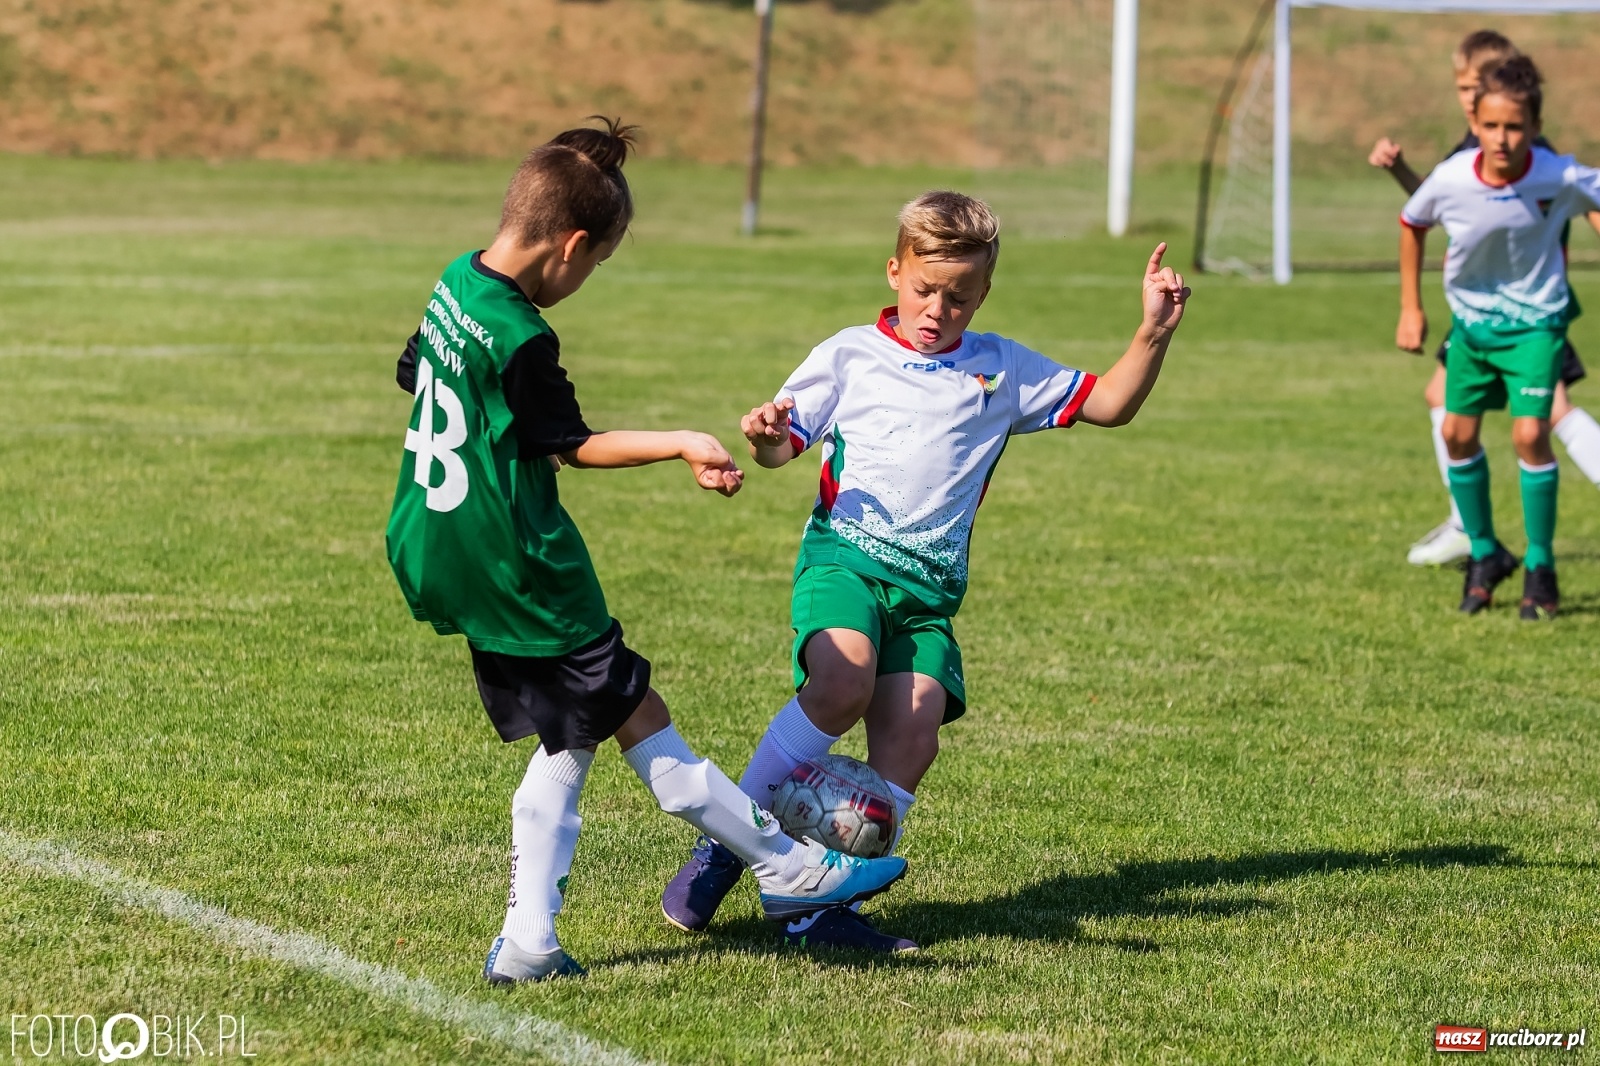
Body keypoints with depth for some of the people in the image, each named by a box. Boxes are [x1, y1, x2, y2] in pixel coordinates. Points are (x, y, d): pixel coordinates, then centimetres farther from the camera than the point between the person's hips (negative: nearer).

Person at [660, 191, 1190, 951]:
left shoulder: (1002, 370, 16)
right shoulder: (849, 356, 9)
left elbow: (1108, 404, 18)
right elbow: (784, 443, 7)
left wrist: (1154, 334, 3)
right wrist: (763, 436, -17)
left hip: (930, 586, 4)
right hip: (844, 555, -3)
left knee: (913, 731, -16)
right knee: (843, 681, -31)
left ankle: (821, 907, -10)